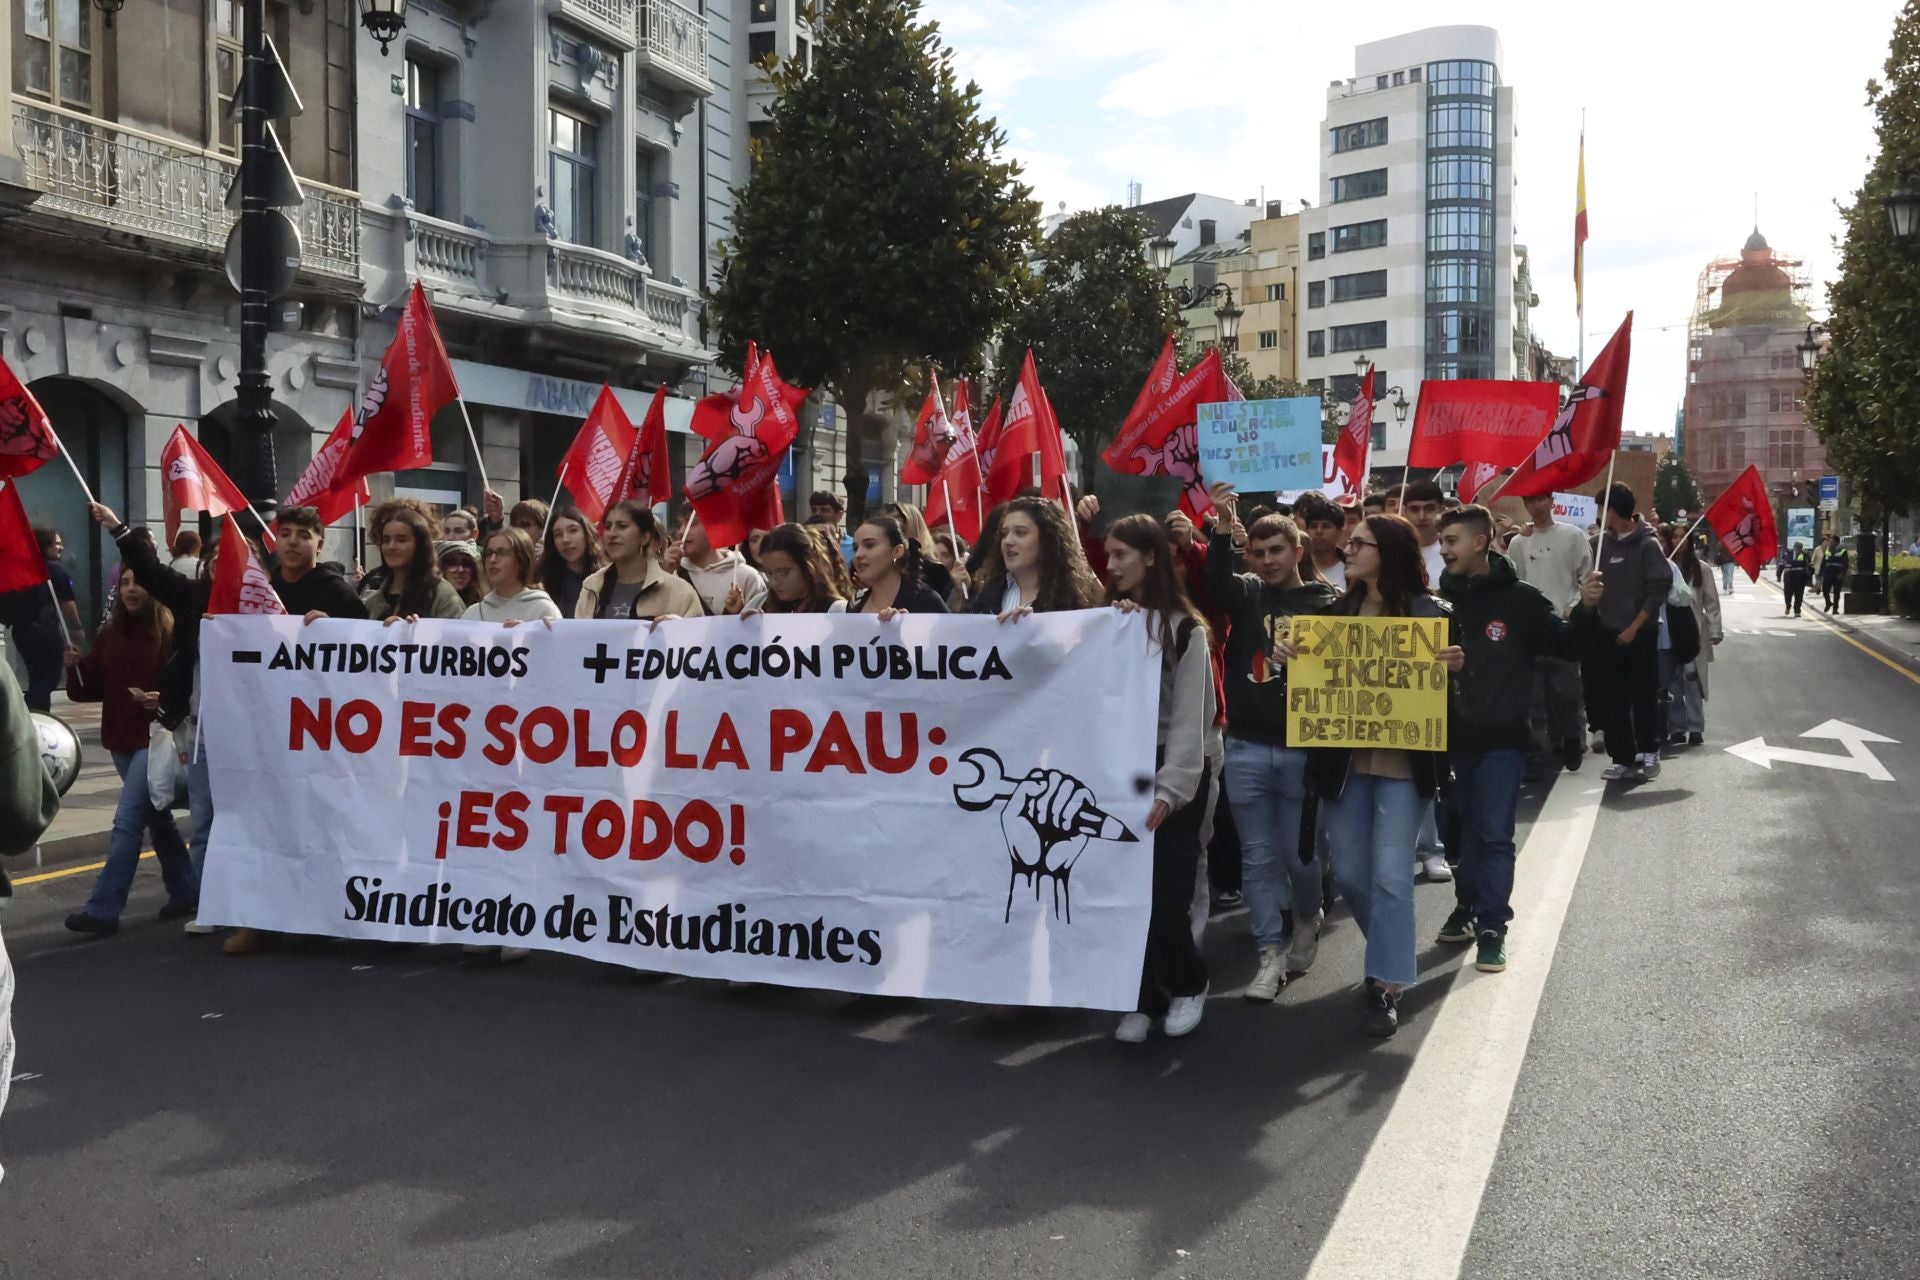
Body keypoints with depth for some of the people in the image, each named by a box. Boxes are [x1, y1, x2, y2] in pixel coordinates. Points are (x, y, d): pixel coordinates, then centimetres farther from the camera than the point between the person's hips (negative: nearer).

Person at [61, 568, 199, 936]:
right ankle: (186, 893, 28)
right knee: (157, 819, 16)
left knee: (127, 821, -10)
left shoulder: (171, 632, -10)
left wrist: (165, 699, -27)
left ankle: (103, 910, -8)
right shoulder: (110, 635, 9)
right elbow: (94, 687, 10)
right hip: (121, 740, 7)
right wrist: (76, 666, -8)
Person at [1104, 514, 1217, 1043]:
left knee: (1166, 890, -5)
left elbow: (1188, 716, -10)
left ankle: (1189, 983, 19)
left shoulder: (1184, 628, -4)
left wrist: (1170, 789, -19)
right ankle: (1145, 997, 15)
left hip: (1173, 774, -4)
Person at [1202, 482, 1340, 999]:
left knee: (1299, 853, 6)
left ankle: (1306, 918, 37)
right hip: (1247, 747, 2)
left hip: (1304, 748, -2)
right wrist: (1222, 529, -31)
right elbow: (1215, 581, -16)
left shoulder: (1326, 603, 1)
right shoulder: (1246, 594, 5)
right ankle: (1271, 953, 15)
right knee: (1257, 856, 5)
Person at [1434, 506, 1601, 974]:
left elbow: (1565, 645, -3)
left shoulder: (1520, 598, -4)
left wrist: (1586, 610, -19)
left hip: (1501, 739, -3)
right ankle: (1467, 907, 31)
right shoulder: (1441, 599, 3)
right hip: (1451, 737, 3)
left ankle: (1492, 927, 4)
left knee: (1494, 835, -2)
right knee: (1462, 831, 15)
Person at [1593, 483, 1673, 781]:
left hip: (1641, 634, -4)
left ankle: (1649, 751, 19)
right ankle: (1623, 758, 10)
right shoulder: (1602, 543, 4)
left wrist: (1634, 627, -12)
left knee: (1644, 696, 3)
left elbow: (1659, 590, -10)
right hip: (1607, 634, 4)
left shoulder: (1648, 544, -8)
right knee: (1613, 700, 4)